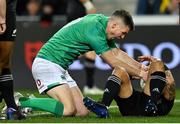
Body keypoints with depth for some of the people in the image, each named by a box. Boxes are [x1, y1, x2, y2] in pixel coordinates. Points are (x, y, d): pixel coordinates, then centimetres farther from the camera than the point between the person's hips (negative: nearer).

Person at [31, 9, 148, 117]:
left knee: (82, 112, -1)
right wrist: (139, 73, -6)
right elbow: (113, 62, -15)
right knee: (68, 110, -26)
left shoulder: (102, 21, 8)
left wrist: (141, 67, 16)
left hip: (60, 67, 11)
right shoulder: (94, 29, -21)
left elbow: (117, 53, 21)